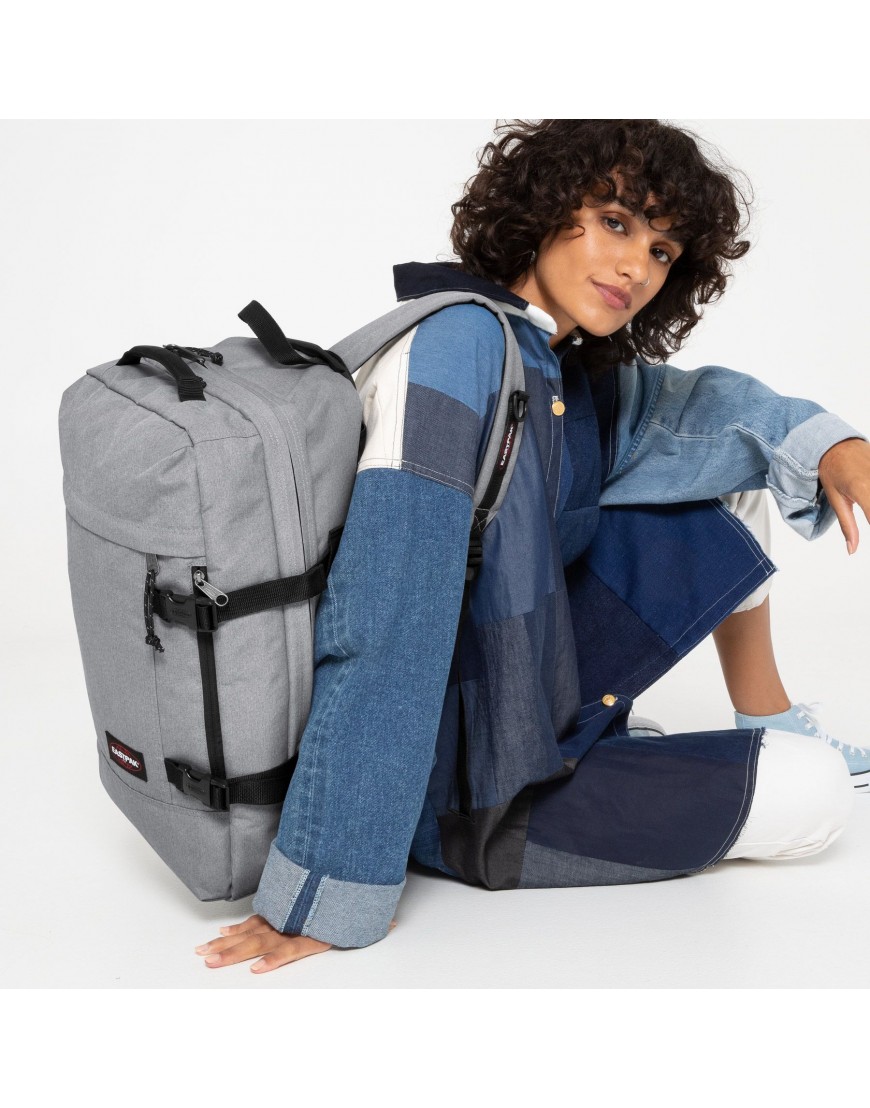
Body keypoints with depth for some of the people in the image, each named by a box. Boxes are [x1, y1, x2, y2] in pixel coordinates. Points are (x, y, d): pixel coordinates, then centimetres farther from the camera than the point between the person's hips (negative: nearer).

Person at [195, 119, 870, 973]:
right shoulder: (459, 341, -26)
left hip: (532, 684, 8)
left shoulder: (574, 372, 0)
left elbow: (707, 401, 18)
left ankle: (774, 725, 18)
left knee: (734, 444, 5)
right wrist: (329, 903, -31)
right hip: (466, 792, -8)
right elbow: (385, 626, -31)